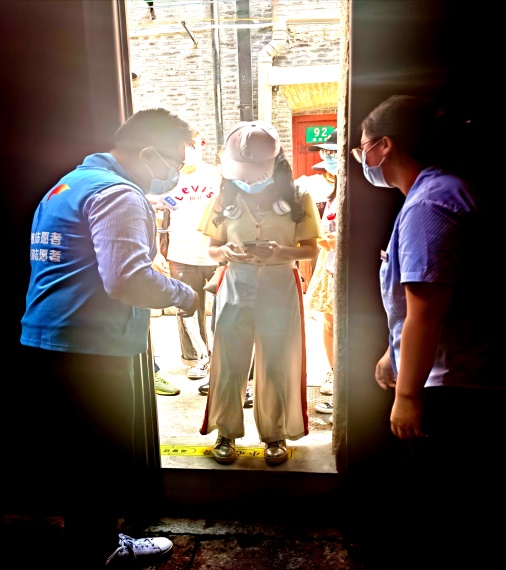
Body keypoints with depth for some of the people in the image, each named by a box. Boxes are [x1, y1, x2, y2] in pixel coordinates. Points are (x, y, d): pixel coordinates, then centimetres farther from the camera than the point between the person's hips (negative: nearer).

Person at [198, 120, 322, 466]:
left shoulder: (297, 198, -5)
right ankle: (227, 432, 28)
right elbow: (212, 248, 5)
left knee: (277, 366, 9)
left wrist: (281, 252, -22)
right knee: (229, 364, 9)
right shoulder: (226, 198, -1)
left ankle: (275, 435, 28)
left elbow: (311, 249, -2)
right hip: (236, 289, 2)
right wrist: (226, 252, -19)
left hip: (279, 290, -1)